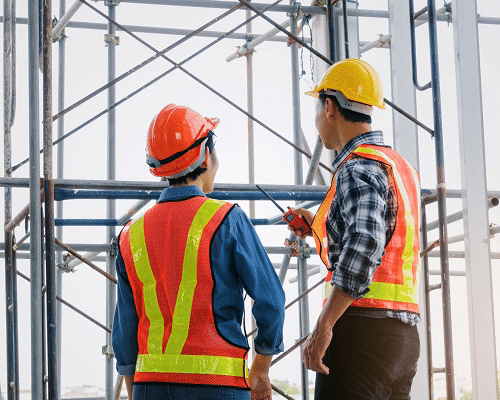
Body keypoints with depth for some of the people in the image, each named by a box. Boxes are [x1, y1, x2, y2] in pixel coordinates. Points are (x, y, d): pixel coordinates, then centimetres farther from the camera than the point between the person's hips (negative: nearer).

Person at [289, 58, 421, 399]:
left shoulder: (359, 167, -10)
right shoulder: (402, 167, 19)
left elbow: (364, 247, -25)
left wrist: (324, 325, -25)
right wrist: (323, 228, 29)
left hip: (363, 328, -9)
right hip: (405, 333, 9)